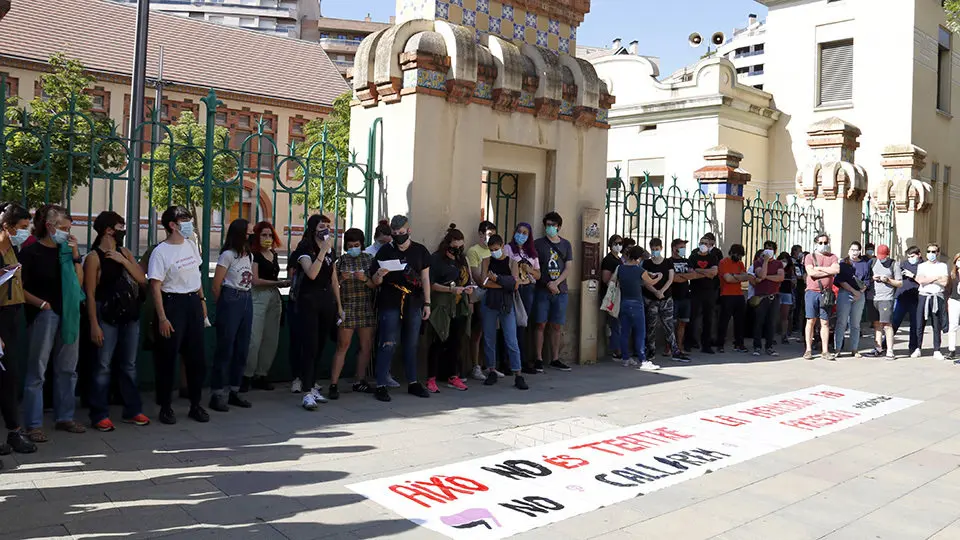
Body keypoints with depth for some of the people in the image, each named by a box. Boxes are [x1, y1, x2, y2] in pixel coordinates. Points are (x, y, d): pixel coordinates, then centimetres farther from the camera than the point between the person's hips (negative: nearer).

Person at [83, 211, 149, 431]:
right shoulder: (94, 257, -7)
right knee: (103, 366, -2)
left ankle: (133, 410, 19)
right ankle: (100, 415, 6)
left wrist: (123, 260, -8)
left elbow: (142, 279, 4)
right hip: (107, 317, -6)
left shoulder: (124, 252, 11)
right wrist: (94, 325, -14)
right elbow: (90, 294, -10)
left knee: (130, 365, 11)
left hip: (130, 316, 6)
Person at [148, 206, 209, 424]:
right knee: (168, 358, 1)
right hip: (173, 303, -6)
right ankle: (165, 407, 13)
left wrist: (202, 301, 15)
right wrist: (162, 318, -18)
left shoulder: (191, 245, 9)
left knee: (197, 356, 9)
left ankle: (195, 405, 20)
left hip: (193, 302, 6)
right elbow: (155, 287, -14)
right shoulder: (161, 252, -11)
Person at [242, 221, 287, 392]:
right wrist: (278, 283, -9)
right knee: (254, 339, -9)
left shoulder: (274, 254, 17)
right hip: (258, 297, -7)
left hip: (274, 297, 7)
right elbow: (255, 280, -11)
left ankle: (261, 376, 14)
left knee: (271, 339, 6)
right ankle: (247, 376, 0)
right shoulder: (254, 254, -5)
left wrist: (284, 282, 5)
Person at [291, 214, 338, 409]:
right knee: (310, 346, -10)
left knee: (320, 346, 9)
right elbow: (311, 273, -22)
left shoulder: (331, 251, 14)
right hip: (309, 301, -6)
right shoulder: (304, 249, -6)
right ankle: (307, 393, -11)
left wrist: (339, 305, 17)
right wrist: (323, 250, -22)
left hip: (327, 301, 6)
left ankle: (312, 385, 18)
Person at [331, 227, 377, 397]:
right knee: (343, 345, -5)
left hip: (367, 308, 3)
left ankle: (359, 381, 20)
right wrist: (342, 279, -15)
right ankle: (334, 384, -4)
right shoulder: (340, 261, 4)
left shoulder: (369, 259, 8)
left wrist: (365, 279, -15)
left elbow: (376, 284, 4)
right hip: (346, 307, -3)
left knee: (367, 346, 7)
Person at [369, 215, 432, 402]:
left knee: (411, 345, 11)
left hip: (414, 304, 3)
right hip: (390, 304, -2)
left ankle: (413, 383, 21)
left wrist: (427, 303, 5)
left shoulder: (420, 251, 8)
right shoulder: (385, 251, 3)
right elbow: (375, 281, 5)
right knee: (388, 344, -6)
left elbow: (425, 278, 10)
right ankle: (381, 385, -2)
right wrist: (379, 275, -18)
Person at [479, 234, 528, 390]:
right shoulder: (487, 261, 8)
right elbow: (485, 282, -6)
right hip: (489, 302, 2)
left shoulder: (511, 262, 4)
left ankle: (517, 376, -1)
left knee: (511, 341, -4)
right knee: (489, 338, 6)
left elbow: (515, 285, -6)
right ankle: (492, 372, 18)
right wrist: (506, 284, -9)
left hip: (506, 304, -2)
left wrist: (496, 278, -12)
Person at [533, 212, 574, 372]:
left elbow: (568, 268, 6)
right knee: (541, 325, -3)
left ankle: (555, 359, 14)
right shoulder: (538, 243, 3)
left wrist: (555, 283, -9)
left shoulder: (566, 245, 11)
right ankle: (539, 360, 3)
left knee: (557, 326, 6)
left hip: (560, 291, 3)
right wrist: (547, 284, -10)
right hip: (542, 291, -3)